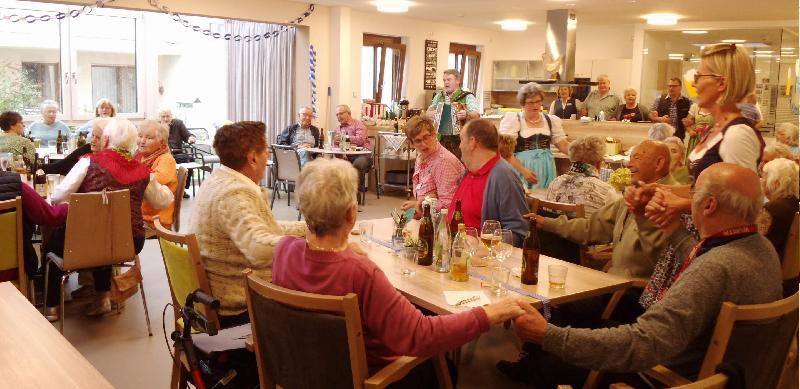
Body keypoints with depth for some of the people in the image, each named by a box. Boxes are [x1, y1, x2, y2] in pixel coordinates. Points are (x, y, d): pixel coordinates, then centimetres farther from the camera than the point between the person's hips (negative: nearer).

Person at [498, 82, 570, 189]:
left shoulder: (551, 120, 10)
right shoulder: (512, 120, -2)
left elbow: (564, 145, 10)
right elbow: (506, 152, -9)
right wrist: (523, 170, -18)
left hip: (546, 169, 3)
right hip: (521, 165, -3)